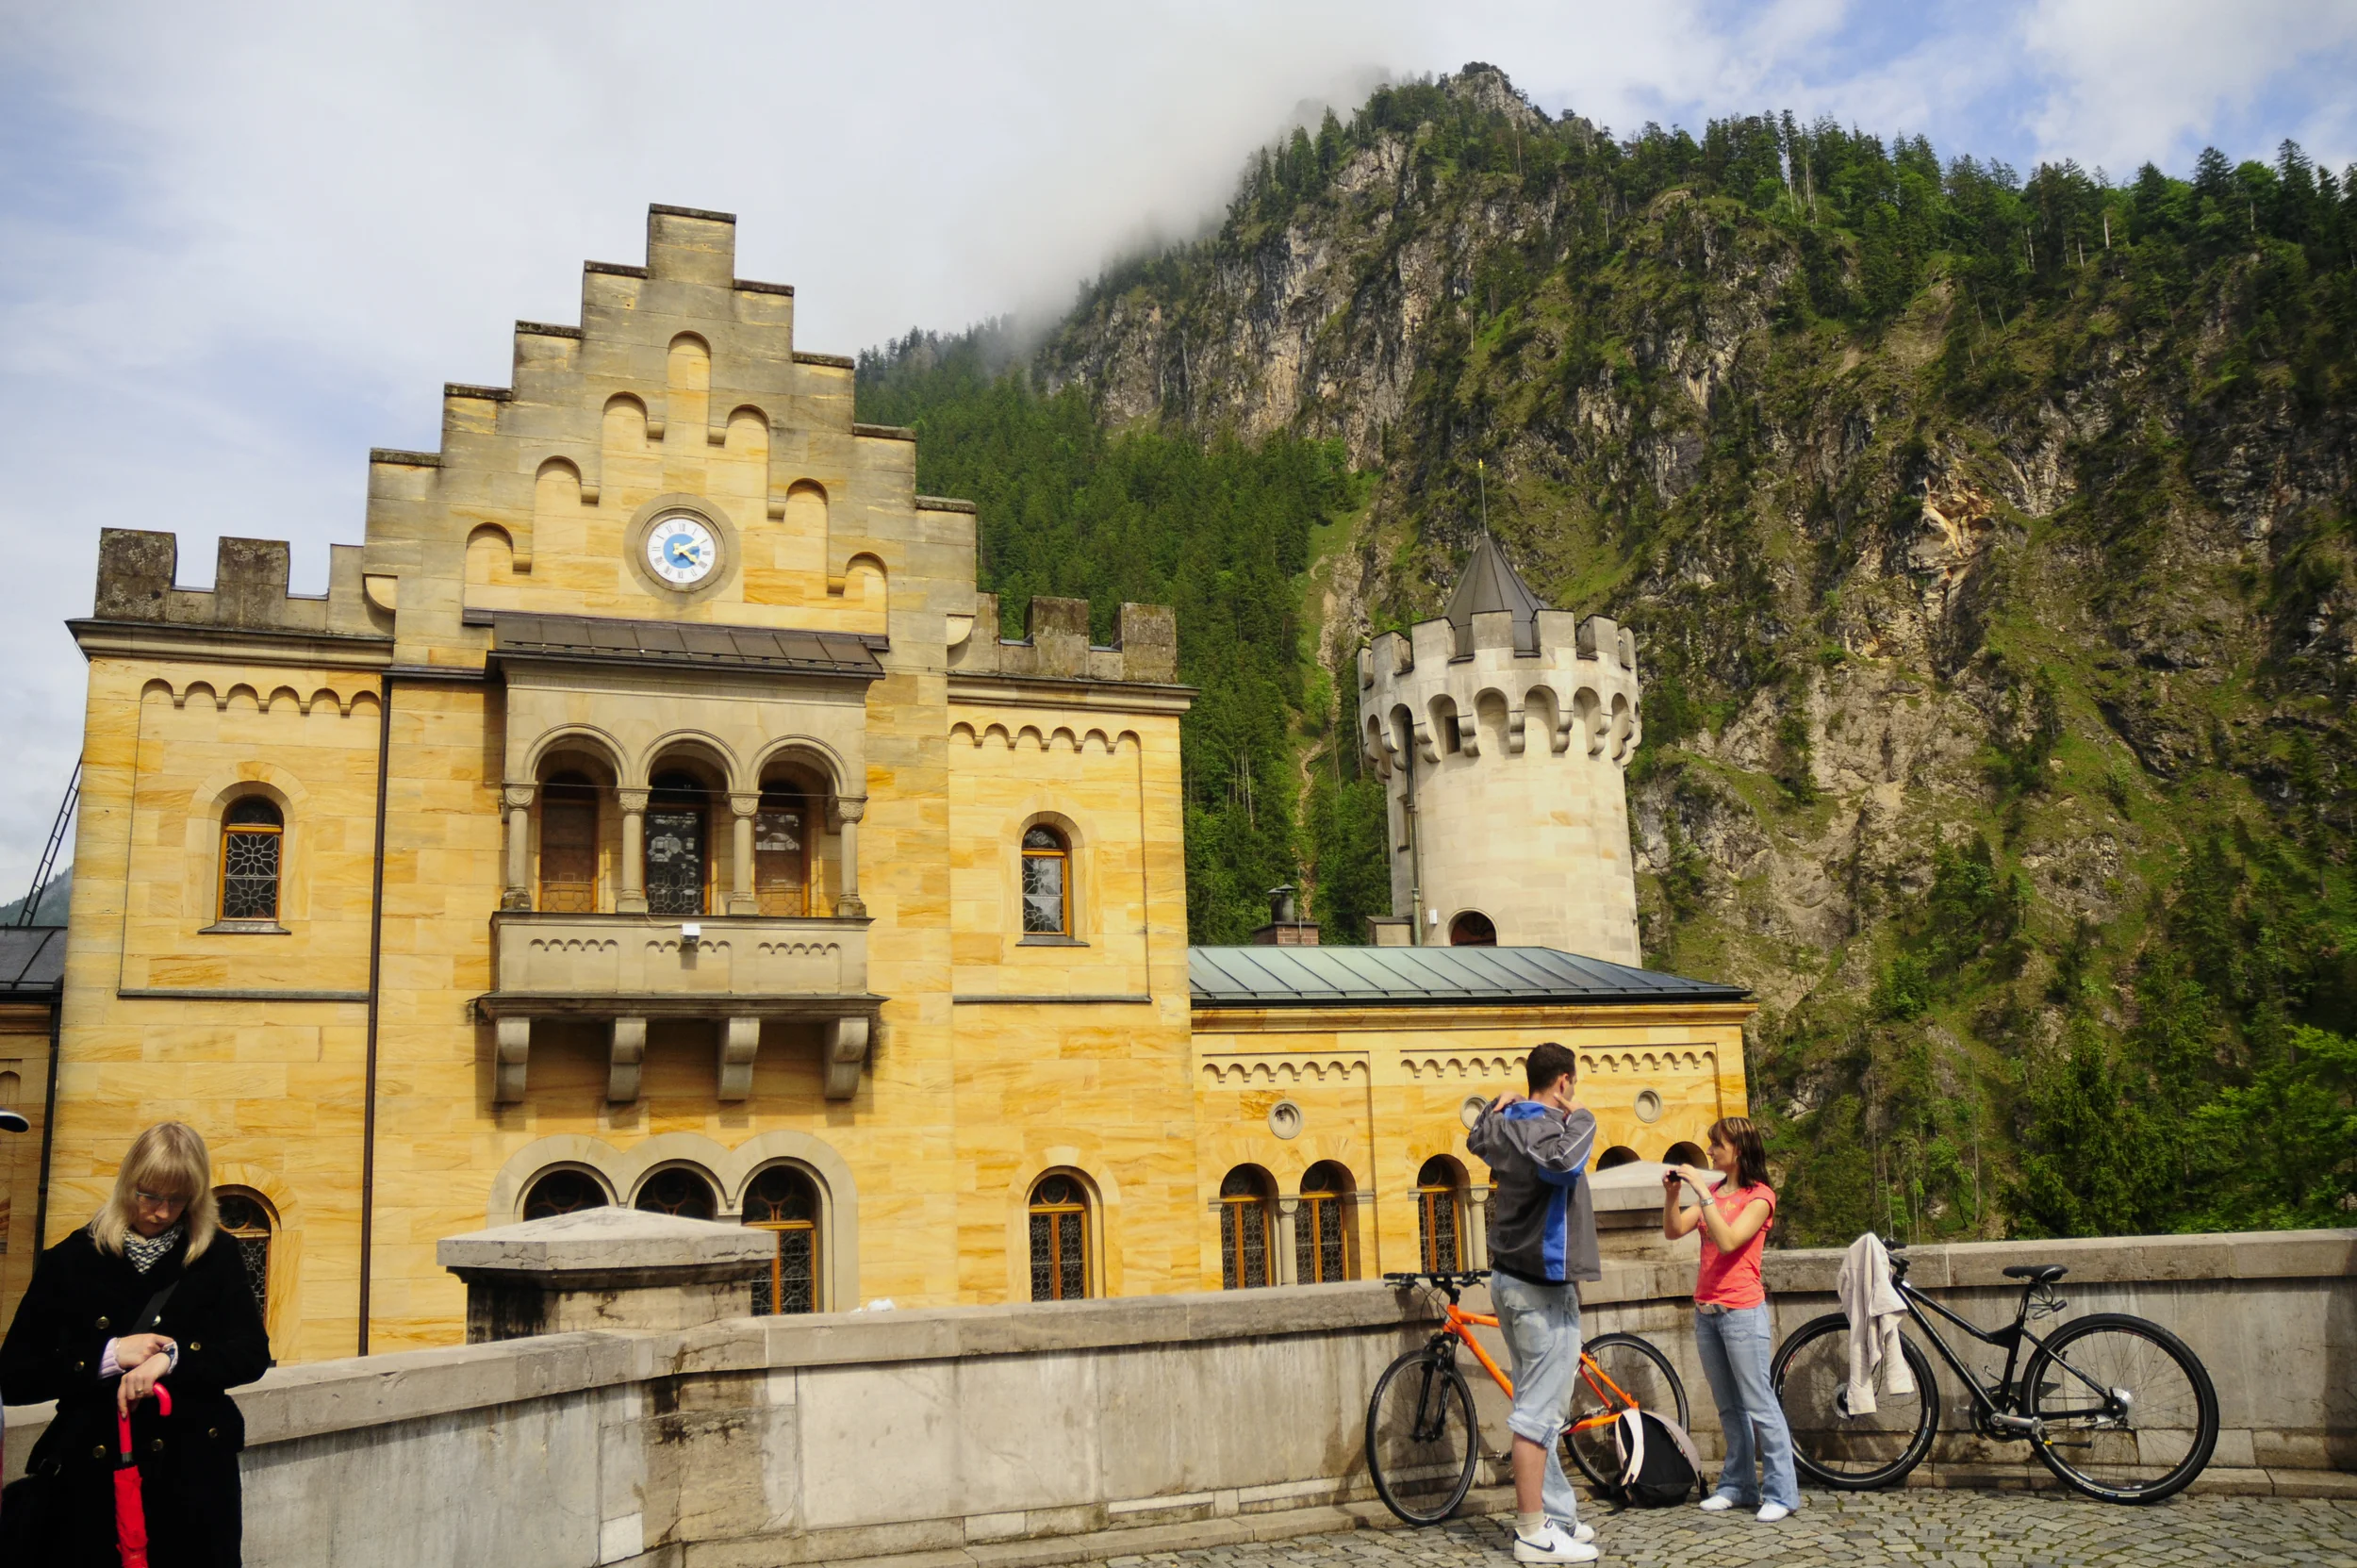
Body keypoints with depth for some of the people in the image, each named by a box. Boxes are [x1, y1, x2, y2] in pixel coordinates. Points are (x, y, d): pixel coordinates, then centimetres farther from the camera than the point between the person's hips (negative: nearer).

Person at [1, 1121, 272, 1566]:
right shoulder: (72, 1260, 1)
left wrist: (173, 1358, -21)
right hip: (94, 1476, 0)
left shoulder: (216, 1256, 1)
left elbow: (253, 1354, -5)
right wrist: (107, 1356, -15)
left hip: (195, 1472, 0)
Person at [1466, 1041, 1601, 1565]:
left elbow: (1476, 1140, 32)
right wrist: (1581, 1116, -26)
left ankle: (1557, 1512, 25)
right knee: (1540, 1410, -5)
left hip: (1511, 1279, 10)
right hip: (1541, 1286, -10)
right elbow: (1562, 1163, -42)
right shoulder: (1547, 1126, -19)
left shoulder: (1505, 1123, 10)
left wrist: (1496, 1105, 38)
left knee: (1539, 1405, 16)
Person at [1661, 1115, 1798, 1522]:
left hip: (1742, 1312, -7)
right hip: (1706, 1312, 7)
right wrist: (1671, 1194, -10)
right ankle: (1737, 1485, 19)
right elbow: (1673, 1231, 5)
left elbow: (1728, 1240, -22)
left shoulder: (1759, 1197, -7)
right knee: (1729, 1408, 12)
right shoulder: (1714, 1192, 14)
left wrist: (1702, 1192, -24)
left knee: (1759, 1405, -5)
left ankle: (1781, 1492, 0)